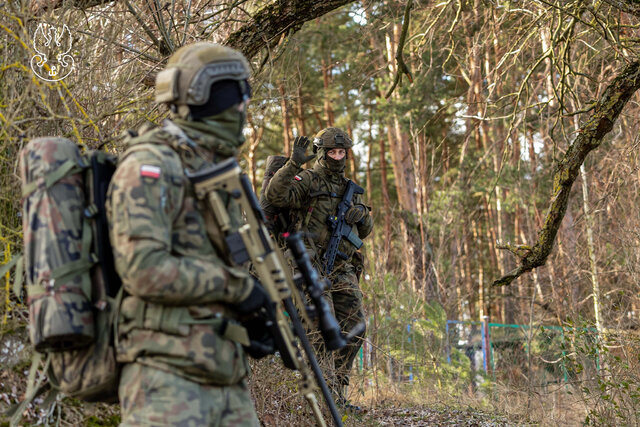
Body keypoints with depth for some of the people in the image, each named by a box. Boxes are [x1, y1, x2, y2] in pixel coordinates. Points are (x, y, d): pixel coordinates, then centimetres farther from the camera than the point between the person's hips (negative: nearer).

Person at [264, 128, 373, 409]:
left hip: (342, 268, 7)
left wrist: (362, 214, 3)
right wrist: (294, 164, -25)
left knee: (354, 327, 0)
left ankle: (337, 388, 8)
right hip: (313, 266, -7)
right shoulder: (307, 180, 1)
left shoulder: (348, 189, 22)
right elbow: (275, 196, -18)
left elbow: (365, 231, 25)